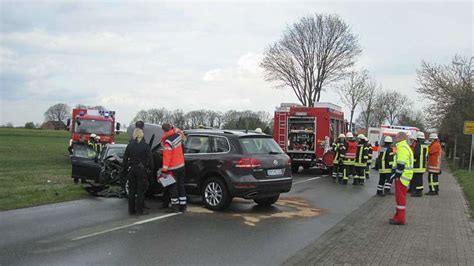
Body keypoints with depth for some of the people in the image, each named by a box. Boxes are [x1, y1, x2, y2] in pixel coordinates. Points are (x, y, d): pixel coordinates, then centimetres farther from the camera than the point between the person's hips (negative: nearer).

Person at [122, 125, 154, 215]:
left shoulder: (130, 145, 1)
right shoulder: (145, 146, -7)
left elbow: (125, 158, 4)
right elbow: (150, 159, -8)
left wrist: (125, 169, 12)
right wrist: (151, 167, 4)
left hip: (132, 170, 3)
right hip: (142, 170, -2)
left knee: (131, 190, 11)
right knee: (140, 191, 3)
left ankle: (131, 210, 16)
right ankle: (139, 210, 3)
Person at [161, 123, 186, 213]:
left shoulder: (168, 142, -22)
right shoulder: (178, 135, -2)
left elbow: (167, 157, -24)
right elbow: (178, 131, 27)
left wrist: (164, 170, -21)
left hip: (173, 168, -7)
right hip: (181, 165, 7)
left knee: (173, 187, 5)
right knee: (181, 186, 14)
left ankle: (175, 206, 12)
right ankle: (182, 206, 19)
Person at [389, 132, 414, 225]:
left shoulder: (403, 148, -17)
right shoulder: (404, 147, 18)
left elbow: (401, 165, -23)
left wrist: (397, 175, -19)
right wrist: (395, 173, 20)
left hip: (402, 176, -11)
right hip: (402, 176, 11)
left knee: (400, 197, -5)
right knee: (399, 196, 16)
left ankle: (400, 219, -1)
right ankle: (398, 216, 25)